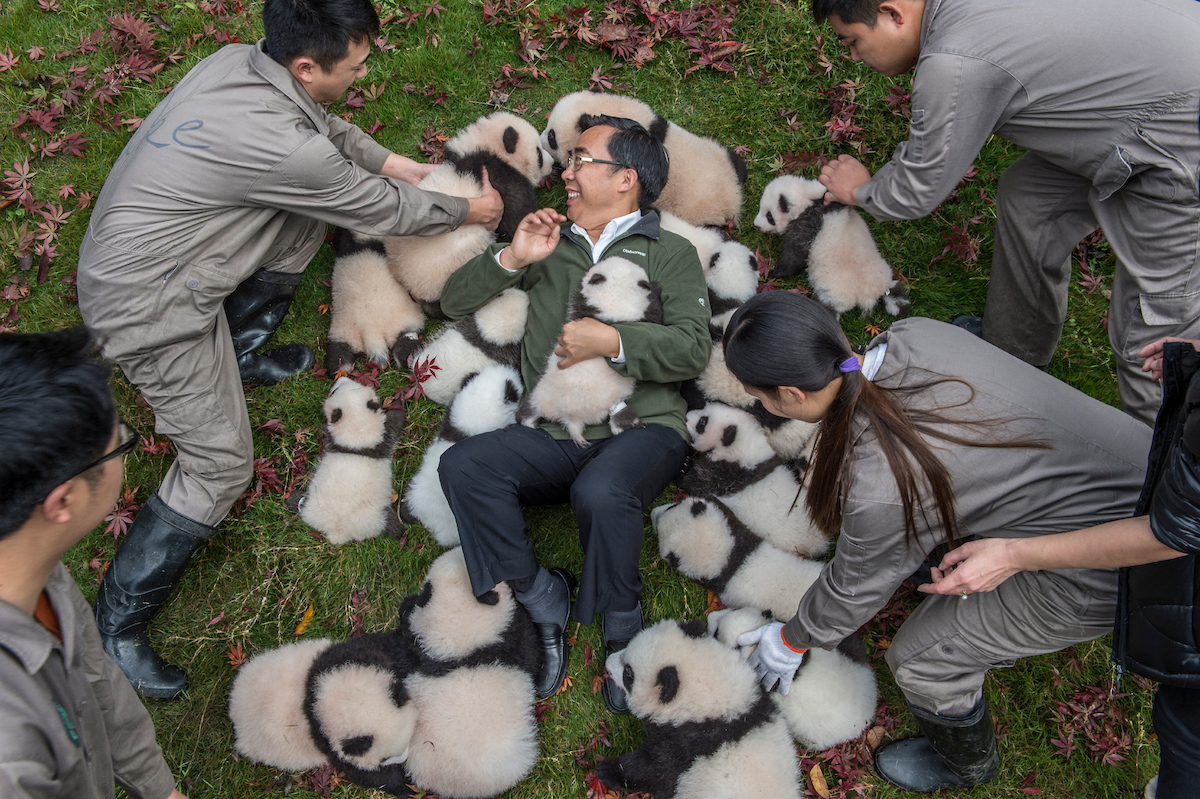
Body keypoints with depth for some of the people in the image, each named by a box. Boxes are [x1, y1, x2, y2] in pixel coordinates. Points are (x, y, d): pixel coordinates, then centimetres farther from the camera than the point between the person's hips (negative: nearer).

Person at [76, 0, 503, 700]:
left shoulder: (237, 60, -3)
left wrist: (416, 170, 15)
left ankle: (240, 353, 26)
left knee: (311, 208, 13)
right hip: (148, 302, -9)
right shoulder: (283, 148, -29)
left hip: (136, 245, 9)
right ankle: (117, 622, 8)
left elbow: (330, 134, 16)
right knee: (221, 466, -7)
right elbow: (383, 212, -14)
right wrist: (469, 212, 3)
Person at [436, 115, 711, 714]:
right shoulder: (549, 246, 24)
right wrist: (511, 259, 3)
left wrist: (611, 341, -13)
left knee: (601, 494, -36)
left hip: (642, 427, -3)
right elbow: (454, 302, 19)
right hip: (553, 437, 4)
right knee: (462, 466, -24)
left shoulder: (670, 252, 15)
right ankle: (544, 602, -12)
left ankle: (621, 631, -10)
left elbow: (693, 348, -1)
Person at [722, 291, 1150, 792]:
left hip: (1112, 570, -8)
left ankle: (966, 764, 41)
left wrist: (793, 641, 13)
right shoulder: (914, 334, -9)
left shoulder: (880, 488, -29)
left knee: (920, 657, 8)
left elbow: (855, 587, -8)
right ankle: (1004, 633, 58)